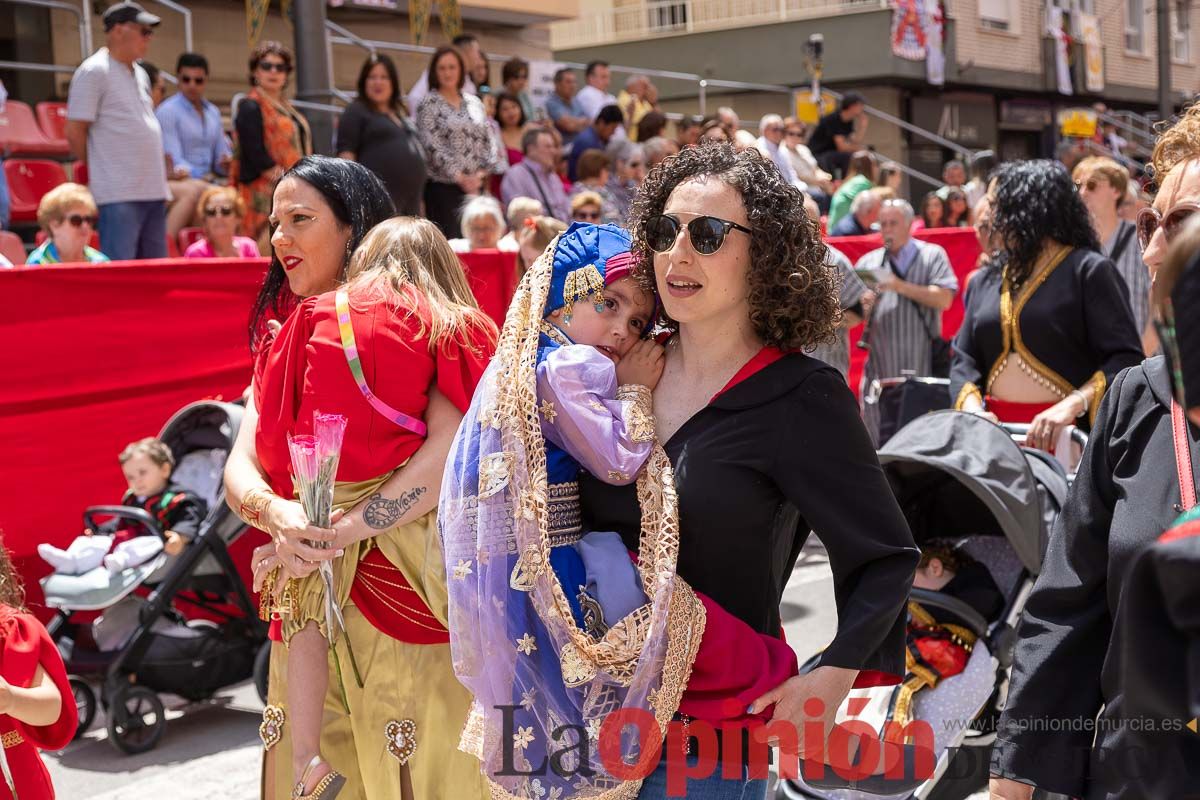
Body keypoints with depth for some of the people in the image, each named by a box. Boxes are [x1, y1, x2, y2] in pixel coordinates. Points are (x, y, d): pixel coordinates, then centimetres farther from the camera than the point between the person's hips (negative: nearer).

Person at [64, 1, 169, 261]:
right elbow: (75, 132, -7)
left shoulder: (140, 74, 18)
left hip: (154, 191, 8)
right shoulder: (94, 71, -6)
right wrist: (101, 170, 3)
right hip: (118, 194, -8)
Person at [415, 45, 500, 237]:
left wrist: (481, 174, -4)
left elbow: (488, 141, 11)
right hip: (443, 187, -5)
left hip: (475, 186, 5)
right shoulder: (429, 104, -1)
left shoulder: (474, 103, 14)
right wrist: (459, 177, -15)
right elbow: (432, 146, -10)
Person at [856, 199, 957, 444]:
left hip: (921, 369, -3)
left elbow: (944, 299, -9)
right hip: (879, 369, 3)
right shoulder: (868, 263, 15)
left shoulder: (932, 255, 6)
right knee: (877, 443, 3)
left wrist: (902, 286, -18)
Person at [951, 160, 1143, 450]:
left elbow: (1126, 358, -11)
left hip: (1065, 436, -4)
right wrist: (972, 409, -11)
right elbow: (964, 359, 10)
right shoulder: (984, 281, 14)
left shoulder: (1089, 270, -2)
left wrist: (1072, 404, -25)